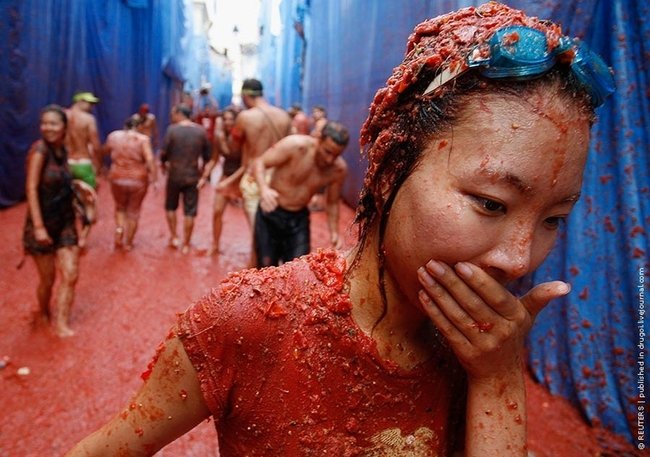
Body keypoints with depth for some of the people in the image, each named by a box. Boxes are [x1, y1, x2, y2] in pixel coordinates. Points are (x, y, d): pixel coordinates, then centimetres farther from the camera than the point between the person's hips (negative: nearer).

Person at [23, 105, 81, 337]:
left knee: (70, 276, 3)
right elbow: (31, 189, -19)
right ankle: (43, 314, 36)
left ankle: (61, 323, 15)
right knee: (48, 279, 9)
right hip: (43, 223, -5)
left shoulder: (63, 150, 3)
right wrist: (38, 226, -22)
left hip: (65, 222, 6)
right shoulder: (39, 150, -16)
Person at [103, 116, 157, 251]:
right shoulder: (143, 139, -9)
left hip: (118, 179, 2)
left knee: (120, 207, 26)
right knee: (133, 211, 12)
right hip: (138, 180, -2)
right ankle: (128, 243, 20)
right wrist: (154, 178, -15)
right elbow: (150, 160, -18)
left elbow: (106, 151, 19)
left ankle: (119, 229, 1)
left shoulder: (113, 136, 2)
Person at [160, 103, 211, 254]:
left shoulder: (172, 129, -9)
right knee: (189, 211, 6)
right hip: (193, 176, 1)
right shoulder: (201, 131, -2)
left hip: (175, 174, -1)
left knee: (171, 207, 20)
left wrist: (164, 164, 10)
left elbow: (164, 152, -10)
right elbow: (208, 154, 3)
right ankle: (186, 245, 12)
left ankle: (174, 237, 21)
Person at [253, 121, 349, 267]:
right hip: (271, 213, -2)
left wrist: (334, 232, -8)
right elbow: (259, 163, -20)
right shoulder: (295, 145, -23)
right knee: (267, 266, 4)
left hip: (299, 218, 2)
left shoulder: (339, 169, -11)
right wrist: (264, 189, -39)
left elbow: (333, 202, 3)